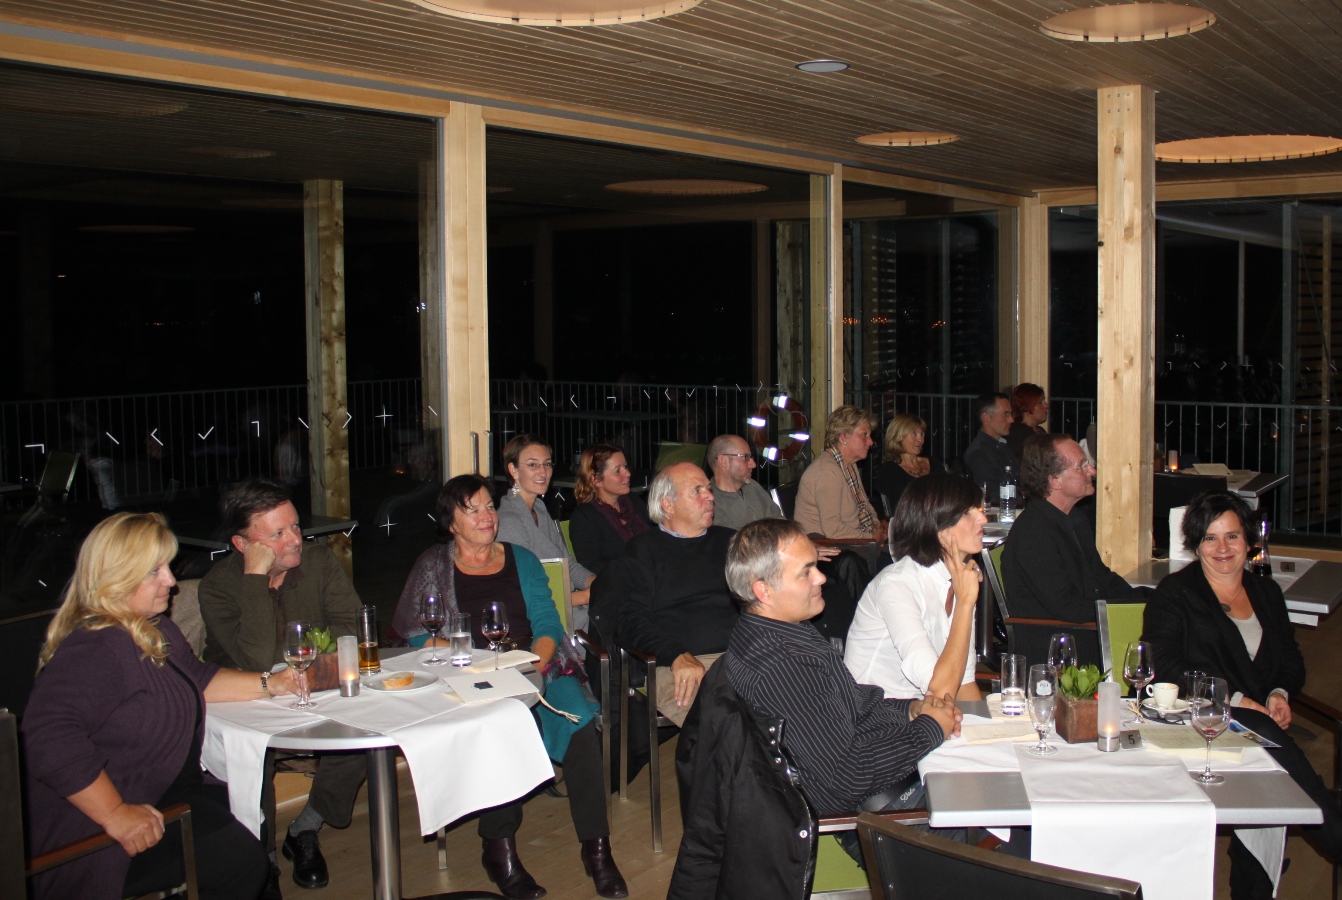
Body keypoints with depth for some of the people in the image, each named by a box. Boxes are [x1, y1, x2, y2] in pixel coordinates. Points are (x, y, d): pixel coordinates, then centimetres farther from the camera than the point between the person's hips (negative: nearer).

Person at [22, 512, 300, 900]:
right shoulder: (91, 650, -24)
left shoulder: (156, 632, 10)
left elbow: (197, 678, 22)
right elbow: (50, 740, -35)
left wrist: (269, 684, 7)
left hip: (163, 793, 11)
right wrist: (116, 814, -34)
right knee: (240, 860, -19)